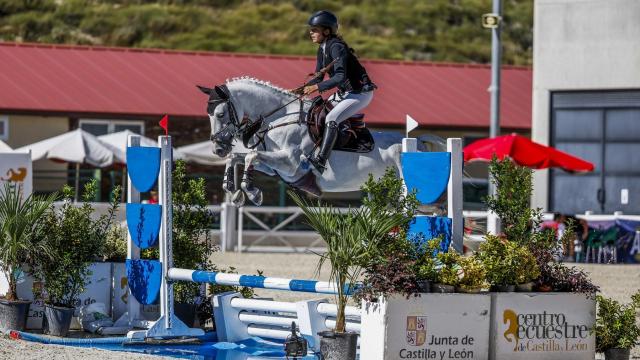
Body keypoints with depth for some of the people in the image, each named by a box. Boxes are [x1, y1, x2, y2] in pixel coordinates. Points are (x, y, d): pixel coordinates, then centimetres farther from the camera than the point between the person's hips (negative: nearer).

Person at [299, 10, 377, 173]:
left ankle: (320, 161, -30)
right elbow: (319, 77, 13)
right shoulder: (322, 49, 7)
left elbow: (340, 77, -32)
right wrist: (302, 89, -2)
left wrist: (317, 87, -36)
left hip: (360, 92, -10)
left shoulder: (336, 47, -22)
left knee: (331, 118, -24)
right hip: (344, 92, 10)